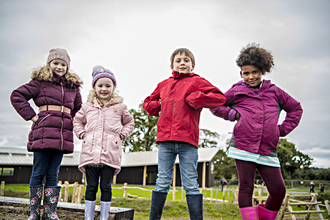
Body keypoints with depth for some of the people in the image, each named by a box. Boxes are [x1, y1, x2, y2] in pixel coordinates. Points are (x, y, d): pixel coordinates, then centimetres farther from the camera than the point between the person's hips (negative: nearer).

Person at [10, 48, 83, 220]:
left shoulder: (73, 86, 18)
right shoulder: (41, 81, 4)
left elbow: (78, 108, 30)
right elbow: (17, 96, 0)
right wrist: (31, 115, -5)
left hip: (63, 134, 4)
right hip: (43, 132, -4)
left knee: (53, 174, 7)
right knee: (38, 172, 1)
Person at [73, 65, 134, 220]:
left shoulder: (119, 107, 10)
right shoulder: (87, 106, 13)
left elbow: (129, 122, 24)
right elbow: (77, 121, 28)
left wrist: (122, 134, 9)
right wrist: (81, 134, 12)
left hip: (110, 154, -1)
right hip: (90, 153, 1)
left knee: (106, 187, 4)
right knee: (91, 187, 5)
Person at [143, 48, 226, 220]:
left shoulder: (197, 81, 5)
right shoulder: (164, 84, 18)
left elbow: (220, 97, -5)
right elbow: (148, 103, 31)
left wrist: (194, 98, -10)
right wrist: (159, 105, 11)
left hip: (187, 141, -3)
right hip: (165, 141, 4)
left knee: (191, 185, 1)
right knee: (162, 183, 9)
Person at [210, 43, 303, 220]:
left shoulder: (274, 92, 13)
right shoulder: (236, 91, 7)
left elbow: (296, 108, 23)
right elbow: (215, 105, 16)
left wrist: (283, 129, 12)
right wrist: (232, 113, 0)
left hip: (268, 150, 3)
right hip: (243, 147, -2)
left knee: (278, 190, 1)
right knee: (246, 187, -2)